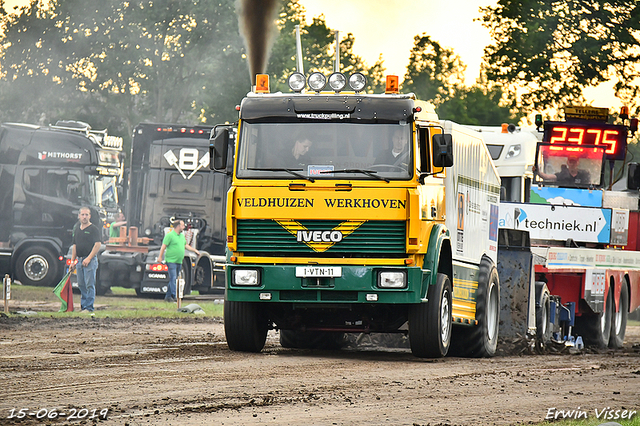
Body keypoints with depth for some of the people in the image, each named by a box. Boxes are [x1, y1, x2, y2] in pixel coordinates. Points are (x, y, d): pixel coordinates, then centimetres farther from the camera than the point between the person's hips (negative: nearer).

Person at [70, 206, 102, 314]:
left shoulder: (93, 229, -5)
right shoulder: (77, 230, 17)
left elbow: (98, 245, -13)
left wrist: (88, 258, -18)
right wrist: (72, 261, 14)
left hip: (90, 260, -7)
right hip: (79, 260, 7)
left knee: (90, 285, -8)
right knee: (81, 285, 8)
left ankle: (89, 307, -8)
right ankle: (83, 306, 14)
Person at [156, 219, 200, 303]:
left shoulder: (182, 236, 17)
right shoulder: (170, 235, -8)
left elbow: (186, 245, 30)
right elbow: (163, 246, -11)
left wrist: (195, 250, 25)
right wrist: (160, 257, -16)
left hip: (179, 261, 8)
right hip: (171, 261, -8)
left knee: (173, 279, 10)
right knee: (173, 279, -14)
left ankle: (168, 296, 16)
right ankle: (174, 296, -20)